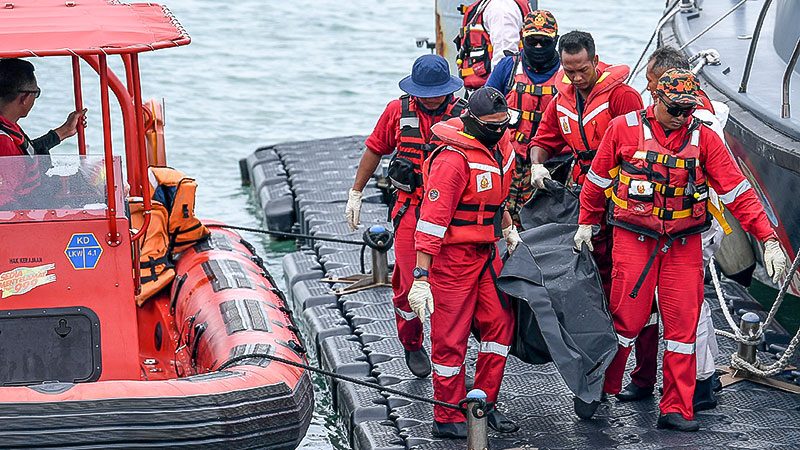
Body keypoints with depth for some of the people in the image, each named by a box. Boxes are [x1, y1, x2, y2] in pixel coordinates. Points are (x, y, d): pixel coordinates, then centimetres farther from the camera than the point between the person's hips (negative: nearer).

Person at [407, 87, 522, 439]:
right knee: (451, 337, -1)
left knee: (500, 322, 6)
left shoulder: (501, 145, 4)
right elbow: (432, 219, -25)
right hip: (452, 253, -8)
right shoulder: (454, 158, -23)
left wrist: (508, 228, 29)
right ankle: (448, 420, 9)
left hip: (486, 251, 8)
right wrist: (420, 278, -27)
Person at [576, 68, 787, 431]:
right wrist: (586, 222, 17)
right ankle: (600, 391, 18)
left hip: (684, 244, 2)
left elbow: (737, 191, -1)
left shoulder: (704, 138, 0)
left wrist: (768, 239, -6)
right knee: (628, 319, -2)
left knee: (682, 324, 0)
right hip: (633, 238, -2)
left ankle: (676, 409, 6)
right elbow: (598, 179, 10)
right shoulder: (624, 129, -4)